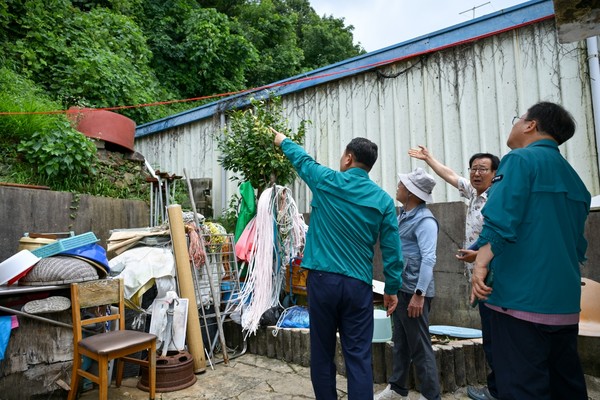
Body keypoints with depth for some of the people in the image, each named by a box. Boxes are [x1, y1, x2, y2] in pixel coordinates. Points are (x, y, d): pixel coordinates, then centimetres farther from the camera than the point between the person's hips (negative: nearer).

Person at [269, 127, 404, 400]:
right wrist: (392, 288, 13)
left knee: (322, 354, 12)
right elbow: (392, 250, 2)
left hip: (323, 279, -1)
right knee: (358, 358, 6)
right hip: (359, 285, 2)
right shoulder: (383, 199, 3)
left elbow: (302, 159, 18)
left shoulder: (327, 181, -1)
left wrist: (283, 141, 38)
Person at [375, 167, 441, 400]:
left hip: (413, 291, -9)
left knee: (420, 347, 3)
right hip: (399, 288, 9)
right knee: (400, 342, 18)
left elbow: (428, 259, -23)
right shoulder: (403, 215, 12)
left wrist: (419, 294, -26)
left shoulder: (424, 220, -16)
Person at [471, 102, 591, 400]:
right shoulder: (574, 179, 17)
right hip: (565, 302, 9)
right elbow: (578, 245, 22)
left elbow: (501, 221, -21)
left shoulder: (521, 159, -6)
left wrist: (481, 263, -21)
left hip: (521, 299, -9)